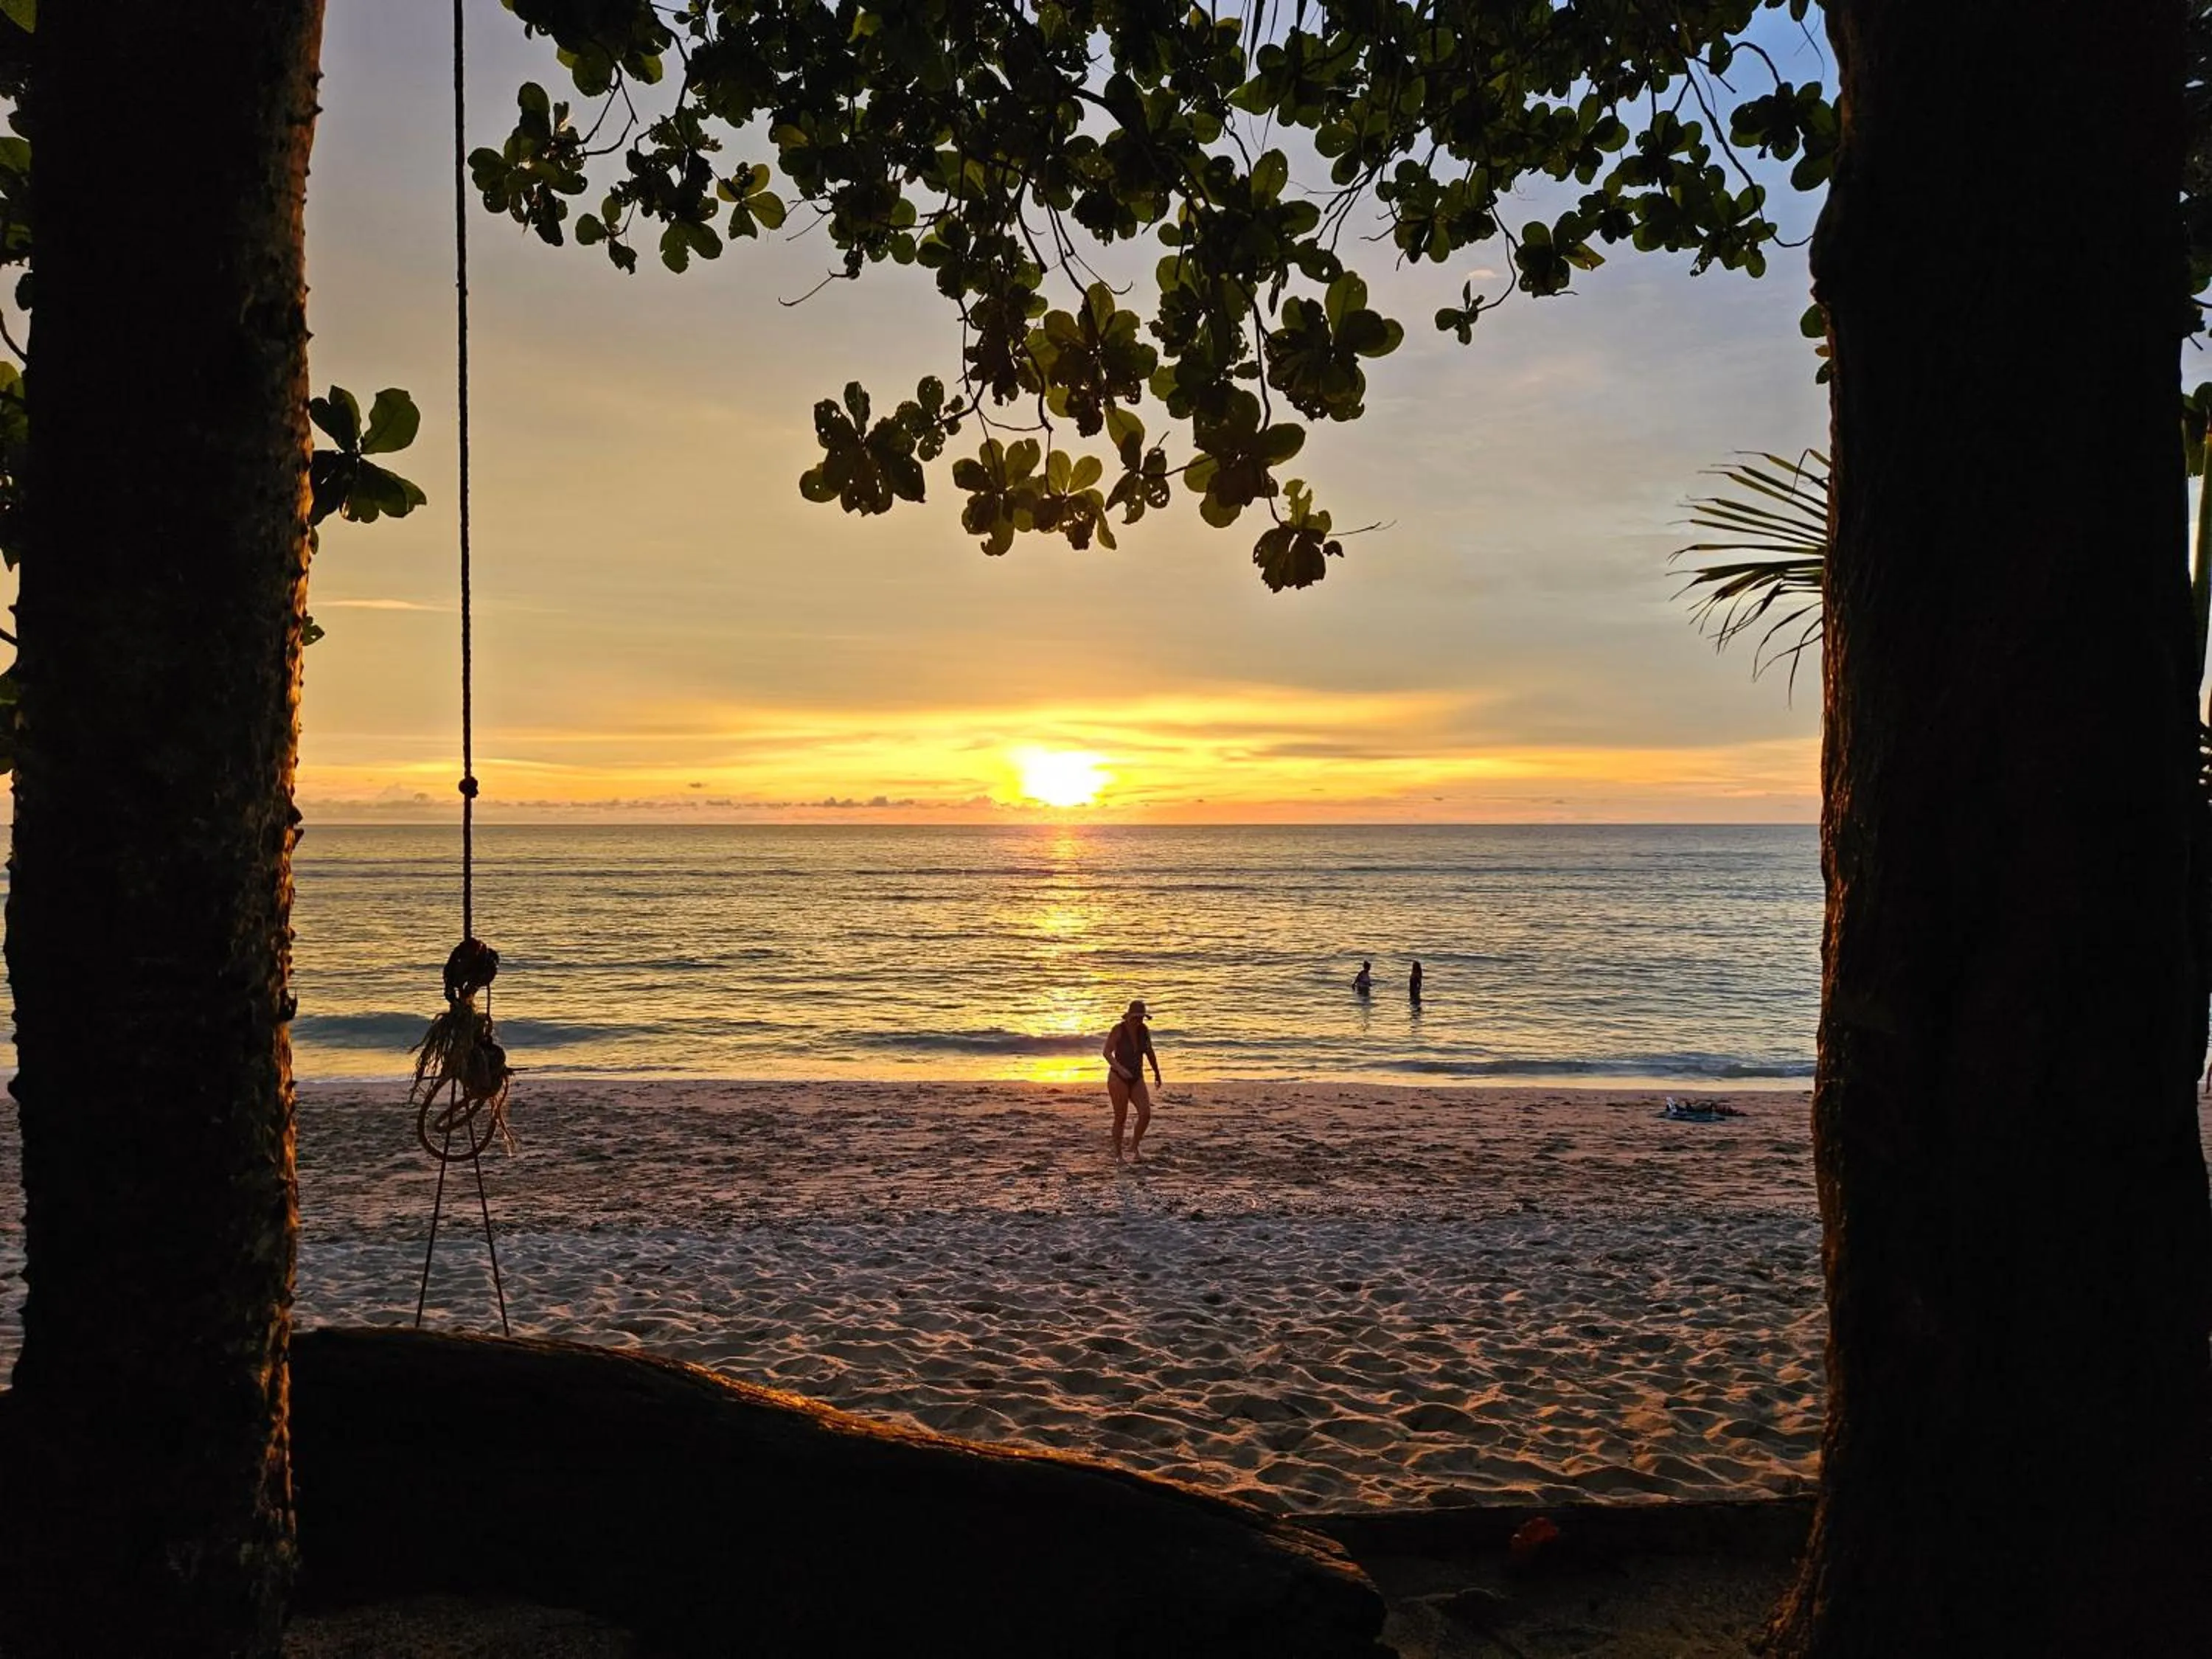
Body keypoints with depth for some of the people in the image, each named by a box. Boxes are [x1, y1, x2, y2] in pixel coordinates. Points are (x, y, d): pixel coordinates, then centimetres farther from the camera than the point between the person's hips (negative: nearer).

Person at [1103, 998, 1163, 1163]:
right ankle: (1117, 1154, 16)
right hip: (1118, 1079, -5)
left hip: (1137, 1080, 5)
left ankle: (1134, 1147, 10)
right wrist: (1119, 1068, -38)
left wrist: (1157, 1073, 26)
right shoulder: (1118, 1030, -14)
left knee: (1146, 1114, -11)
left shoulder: (1143, 1030, 1)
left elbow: (1149, 1052, 16)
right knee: (1121, 1118, -2)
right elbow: (1107, 1052, -22)